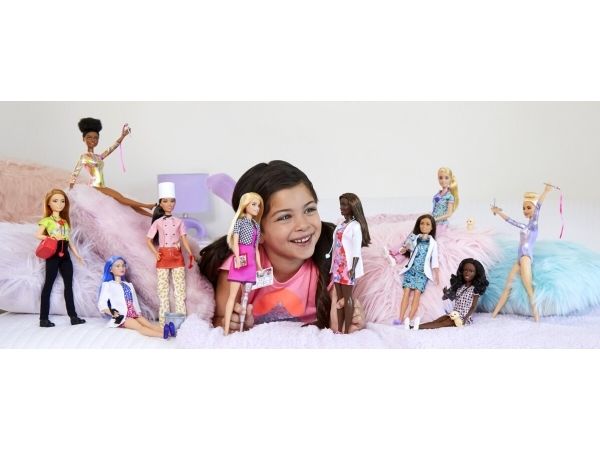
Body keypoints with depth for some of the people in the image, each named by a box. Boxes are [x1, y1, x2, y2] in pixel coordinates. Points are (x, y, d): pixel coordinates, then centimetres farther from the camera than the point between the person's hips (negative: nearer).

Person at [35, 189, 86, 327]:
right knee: (48, 285, -3)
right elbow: (38, 235, -9)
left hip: (65, 255, 6)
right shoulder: (47, 220, -1)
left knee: (69, 285, 5)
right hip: (53, 255, -6)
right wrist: (51, 237, -21)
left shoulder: (65, 221, 16)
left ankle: (73, 316, 8)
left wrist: (77, 254, 10)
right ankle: (43, 318, 2)